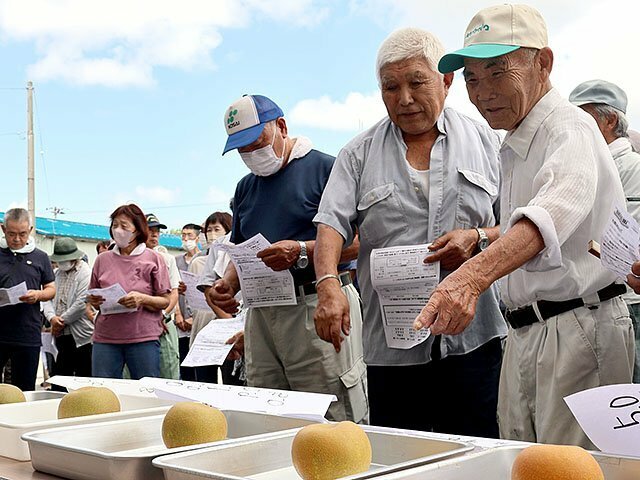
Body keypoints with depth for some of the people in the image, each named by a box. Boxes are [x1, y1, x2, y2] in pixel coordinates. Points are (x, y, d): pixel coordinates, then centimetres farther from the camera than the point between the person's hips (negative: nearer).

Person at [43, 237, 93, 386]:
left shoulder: (86, 273, -6)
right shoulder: (57, 274, 16)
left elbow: (81, 303, -15)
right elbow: (48, 298, 9)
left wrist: (62, 320, -10)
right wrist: (52, 317, -9)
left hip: (81, 335, -7)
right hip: (61, 335, 7)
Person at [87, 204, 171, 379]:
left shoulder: (153, 259, 2)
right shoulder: (103, 259, 10)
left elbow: (165, 301, 1)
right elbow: (93, 299, 18)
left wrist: (143, 299, -17)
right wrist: (94, 301, -4)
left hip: (143, 338, -2)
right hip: (105, 338, 3)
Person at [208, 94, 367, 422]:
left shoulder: (326, 168, -1)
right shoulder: (245, 188, 22)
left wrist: (302, 252, -19)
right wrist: (227, 284, 6)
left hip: (317, 309, -6)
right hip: (261, 316, 6)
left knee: (334, 422, -5)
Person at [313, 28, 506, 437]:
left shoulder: (486, 142, 9)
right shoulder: (359, 155, 9)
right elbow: (332, 224, -2)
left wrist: (479, 238, -10)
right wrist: (329, 285, -20)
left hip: (473, 338, 0)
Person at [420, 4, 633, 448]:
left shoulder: (570, 130, -15)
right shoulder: (515, 147, 17)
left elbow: (554, 211, -38)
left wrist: (474, 275, -52)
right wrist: (479, 239, 17)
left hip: (579, 329, -9)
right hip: (524, 334, 9)